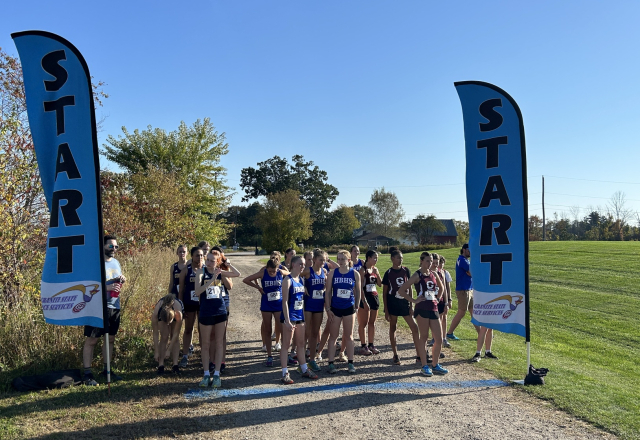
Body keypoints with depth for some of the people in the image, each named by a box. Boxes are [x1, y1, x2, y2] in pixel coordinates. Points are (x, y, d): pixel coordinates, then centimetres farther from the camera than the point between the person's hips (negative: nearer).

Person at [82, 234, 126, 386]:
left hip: (114, 307, 7)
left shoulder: (116, 262, 13)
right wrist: (107, 287, -25)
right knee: (91, 340, -1)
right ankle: (87, 373, 6)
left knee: (110, 339, 13)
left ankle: (106, 370, 24)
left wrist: (122, 280, 0)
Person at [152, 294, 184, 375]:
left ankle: (175, 365, -9)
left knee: (175, 337, -10)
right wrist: (156, 352, -24)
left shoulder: (178, 314, -44)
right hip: (162, 313, 1)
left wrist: (169, 350, -27)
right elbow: (155, 334, -28)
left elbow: (176, 334, -31)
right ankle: (161, 365, -8)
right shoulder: (155, 313, -40)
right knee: (164, 337, -12)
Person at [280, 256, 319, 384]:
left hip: (300, 316, 7)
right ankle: (285, 373, 6)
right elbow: (285, 301, -16)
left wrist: (303, 316, 14)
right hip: (289, 316, -7)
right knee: (286, 345, 1)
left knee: (301, 344, 16)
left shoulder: (301, 280, 10)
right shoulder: (288, 280, -12)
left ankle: (304, 369, 26)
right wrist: (287, 320, -20)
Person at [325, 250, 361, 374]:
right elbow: (328, 291, -2)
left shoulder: (355, 274, -3)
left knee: (349, 336, 10)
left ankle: (350, 363, 18)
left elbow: (358, 292, 6)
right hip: (335, 308, 0)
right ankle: (331, 363, 12)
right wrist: (328, 309, -6)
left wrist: (357, 307, 6)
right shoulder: (333, 273, -4)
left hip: (349, 308, 0)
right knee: (333, 336, 6)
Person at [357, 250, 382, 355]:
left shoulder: (375, 269, 10)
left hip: (374, 297, 7)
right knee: (363, 323, 0)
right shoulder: (363, 270, -11)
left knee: (372, 323, 11)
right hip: (365, 298, -7)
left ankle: (371, 345, 19)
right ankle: (363, 346, 6)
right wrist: (364, 301, -19)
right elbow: (360, 287, -15)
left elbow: (380, 284, 9)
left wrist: (377, 273, -4)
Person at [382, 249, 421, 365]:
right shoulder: (388, 273, -5)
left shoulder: (406, 271, 3)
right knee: (393, 328, 7)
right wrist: (386, 311, -5)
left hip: (405, 303, 3)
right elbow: (384, 293, -2)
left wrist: (411, 305, 2)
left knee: (414, 327, -1)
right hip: (392, 304, -2)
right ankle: (395, 355, 18)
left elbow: (410, 288, 7)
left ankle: (419, 354, 6)